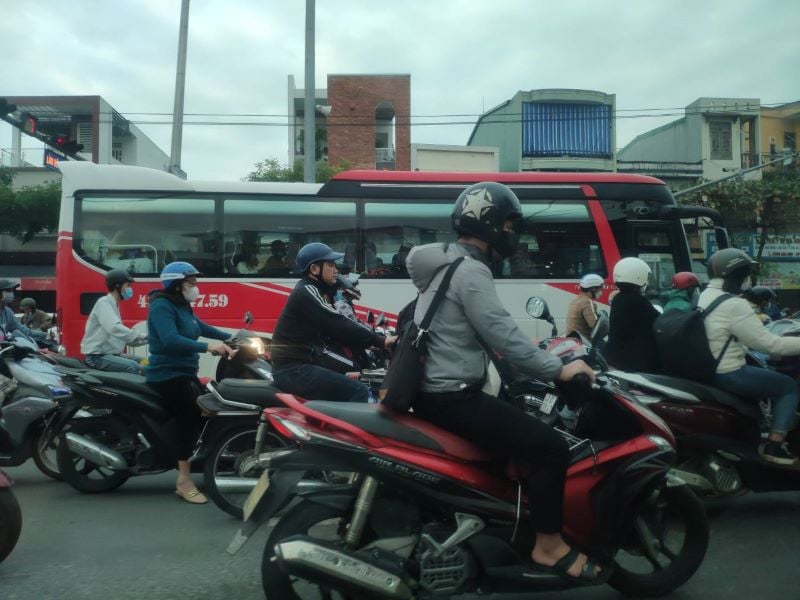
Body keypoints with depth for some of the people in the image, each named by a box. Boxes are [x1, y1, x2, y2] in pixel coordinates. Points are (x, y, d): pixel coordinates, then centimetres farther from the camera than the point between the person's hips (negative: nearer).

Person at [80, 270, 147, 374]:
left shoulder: (114, 305, 18)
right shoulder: (104, 302, -13)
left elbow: (120, 333, 16)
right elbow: (114, 328, -29)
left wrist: (143, 340, 3)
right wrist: (141, 337, -28)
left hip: (111, 353, 10)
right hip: (97, 356, -10)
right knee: (134, 367, -26)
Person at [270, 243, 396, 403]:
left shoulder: (316, 290, 16)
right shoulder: (306, 292, -15)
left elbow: (335, 331, 12)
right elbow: (338, 326, -23)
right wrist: (379, 340, -21)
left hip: (307, 360, 10)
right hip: (293, 369, -10)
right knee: (359, 392, -20)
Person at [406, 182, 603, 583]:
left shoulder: (448, 263, 17)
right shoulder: (470, 270, -16)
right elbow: (503, 336, -23)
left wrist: (544, 366, 19)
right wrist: (558, 370, -14)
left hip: (435, 391, 11)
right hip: (452, 396, -11)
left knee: (521, 434, 26)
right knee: (551, 447, -11)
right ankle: (548, 546, 2)